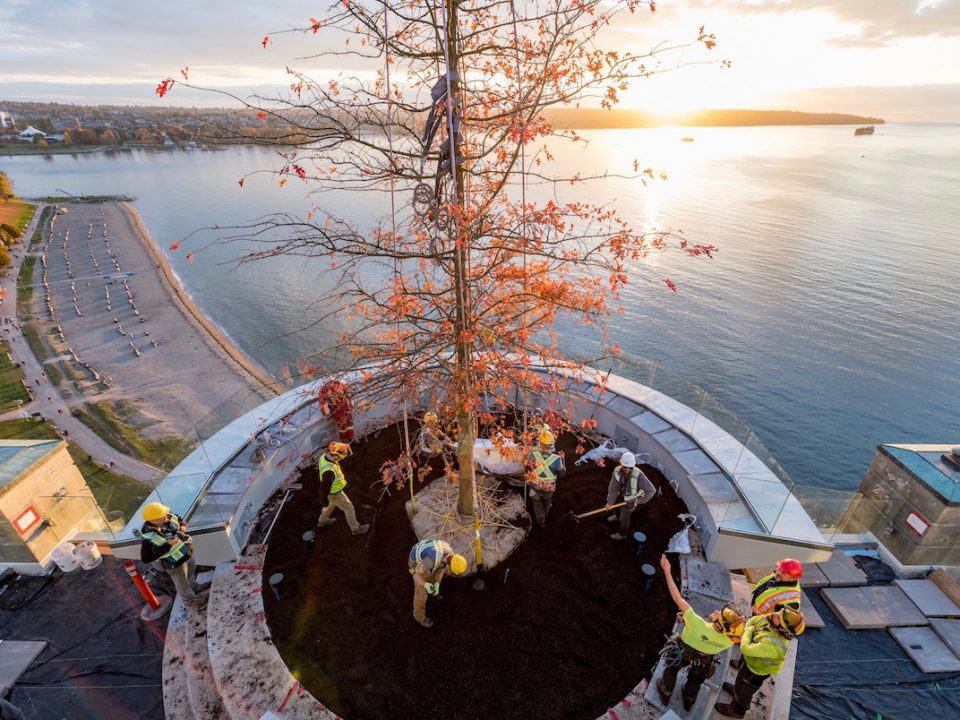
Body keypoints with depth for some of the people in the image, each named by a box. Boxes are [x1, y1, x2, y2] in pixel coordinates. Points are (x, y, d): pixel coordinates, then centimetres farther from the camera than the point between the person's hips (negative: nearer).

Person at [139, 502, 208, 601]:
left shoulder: (169, 517, -18)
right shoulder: (148, 537, -34)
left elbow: (181, 521, 3)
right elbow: (146, 559, -30)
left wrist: (183, 526, -20)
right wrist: (167, 545, -36)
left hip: (187, 551, 6)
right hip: (175, 563, -6)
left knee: (191, 570, 32)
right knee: (182, 583, 22)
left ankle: (195, 587, 61)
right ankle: (190, 598, 50)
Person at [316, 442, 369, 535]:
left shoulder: (324, 456, -19)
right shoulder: (329, 471, -45)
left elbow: (319, 469, 4)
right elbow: (324, 488, -32)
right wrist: (324, 502, -15)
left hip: (332, 488, 8)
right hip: (334, 493, -8)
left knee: (332, 504, 35)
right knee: (349, 508, 14)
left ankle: (322, 521, 59)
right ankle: (355, 529, 36)